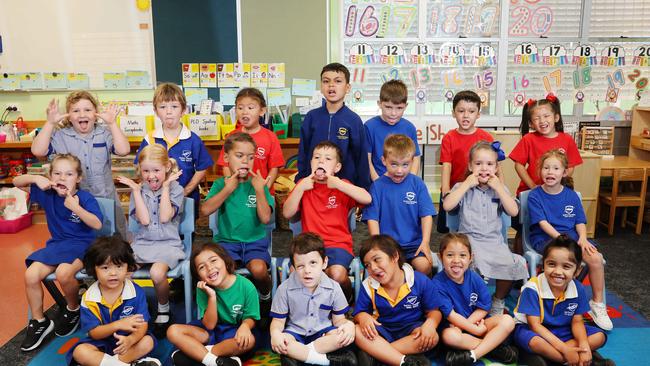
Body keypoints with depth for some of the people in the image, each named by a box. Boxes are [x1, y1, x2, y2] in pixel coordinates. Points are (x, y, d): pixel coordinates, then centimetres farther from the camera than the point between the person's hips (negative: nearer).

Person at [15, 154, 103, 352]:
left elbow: (97, 224, -20)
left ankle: (73, 309, 0)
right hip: (56, 244, 5)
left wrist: (76, 208, -30)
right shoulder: (48, 194, 1)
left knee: (63, 273, -33)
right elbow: (16, 182, 8)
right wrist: (35, 178, -13)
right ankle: (39, 321, 5)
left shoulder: (85, 198, -12)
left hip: (81, 244, -5)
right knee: (30, 275, -17)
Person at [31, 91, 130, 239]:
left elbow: (123, 150, -18)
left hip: (106, 199, 0)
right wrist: (50, 123, -18)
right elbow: (37, 151, -15)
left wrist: (112, 123, -22)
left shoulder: (105, 133, -2)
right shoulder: (60, 136, -1)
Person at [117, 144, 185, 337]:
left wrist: (165, 186, -10)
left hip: (167, 243, -3)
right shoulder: (138, 190, 6)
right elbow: (144, 220, -8)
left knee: (157, 273, -32)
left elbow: (165, 217, -14)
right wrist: (136, 190, -7)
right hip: (142, 243, 3)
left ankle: (164, 311, -2)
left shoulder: (175, 189, 1)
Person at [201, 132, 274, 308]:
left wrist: (259, 190, -13)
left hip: (255, 241, 0)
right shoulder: (220, 184, 5)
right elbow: (205, 210, -12)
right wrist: (228, 189, -12)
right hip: (227, 240, 0)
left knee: (259, 269, -29)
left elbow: (265, 218, -9)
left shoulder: (258, 184, 3)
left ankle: (265, 296, 5)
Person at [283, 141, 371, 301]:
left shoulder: (341, 185, 5)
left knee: (337, 274, -30)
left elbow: (367, 199, -13)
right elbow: (287, 213, 1)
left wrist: (338, 184, -18)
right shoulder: (304, 184, 11)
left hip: (338, 244, -1)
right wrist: (301, 188, -9)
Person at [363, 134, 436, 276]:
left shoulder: (417, 183, 4)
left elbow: (426, 215, 2)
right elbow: (372, 219, 0)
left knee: (424, 266, -21)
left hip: (414, 243, 1)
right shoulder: (378, 186, 1)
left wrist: (425, 242, -8)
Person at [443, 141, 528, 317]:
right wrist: (466, 184, -8)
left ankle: (498, 301, 4)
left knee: (511, 264, -26)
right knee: (472, 262, -35)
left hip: (495, 241, 2)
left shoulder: (500, 188, 14)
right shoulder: (463, 187, 7)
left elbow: (513, 211, -1)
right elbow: (447, 205, -12)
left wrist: (499, 187, -4)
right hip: (469, 239, -2)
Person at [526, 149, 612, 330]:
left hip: (571, 237, 4)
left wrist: (582, 238, -12)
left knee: (596, 258, -21)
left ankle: (598, 303, -3)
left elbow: (580, 222, 8)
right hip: (544, 239, -4)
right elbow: (543, 223, -10)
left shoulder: (572, 196, 9)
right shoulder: (535, 196, -2)